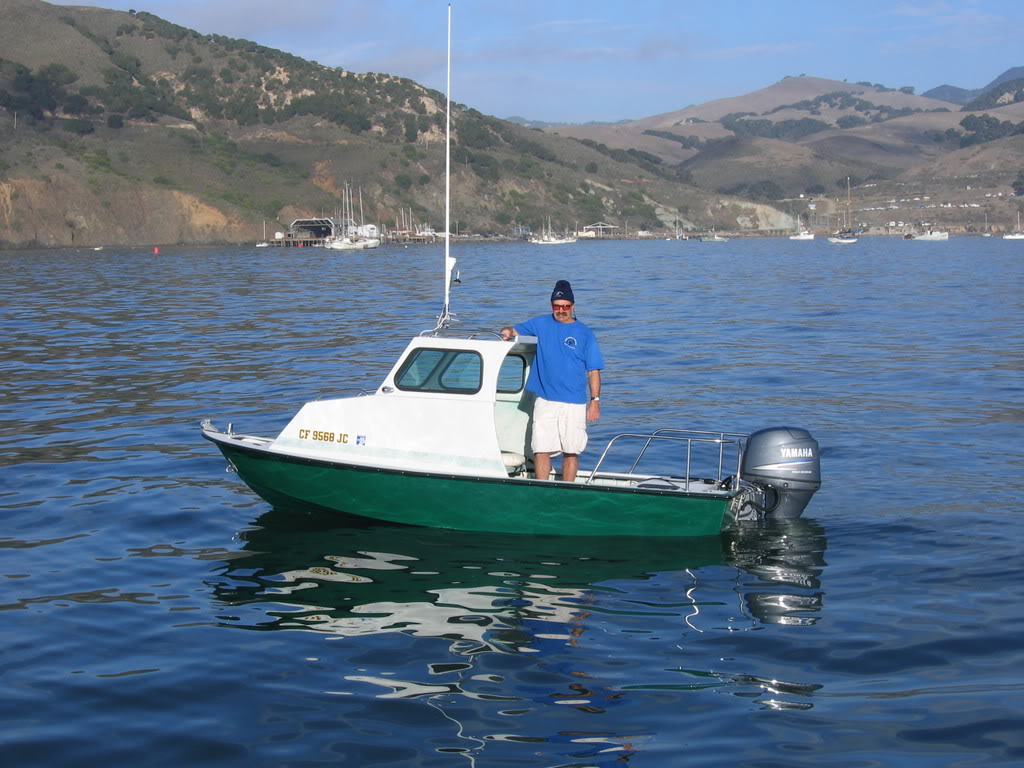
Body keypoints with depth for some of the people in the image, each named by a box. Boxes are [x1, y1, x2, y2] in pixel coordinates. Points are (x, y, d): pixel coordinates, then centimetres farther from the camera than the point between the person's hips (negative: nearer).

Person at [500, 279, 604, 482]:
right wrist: (507, 331, -9)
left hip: (574, 404, -1)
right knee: (541, 450, -1)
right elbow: (516, 330, 17)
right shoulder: (541, 324, 10)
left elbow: (593, 371, 3)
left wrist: (595, 401, -4)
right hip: (545, 402, 1)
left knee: (571, 451, 3)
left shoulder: (584, 333, 4)